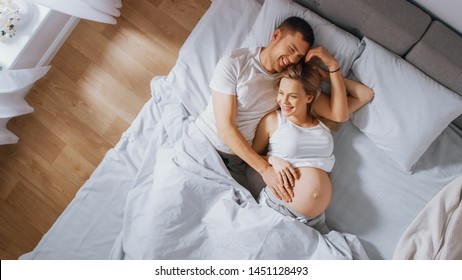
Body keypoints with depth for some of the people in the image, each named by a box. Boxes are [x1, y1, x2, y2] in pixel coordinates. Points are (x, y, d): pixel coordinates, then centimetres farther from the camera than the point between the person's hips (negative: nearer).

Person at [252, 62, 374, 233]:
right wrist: (272, 159, -10)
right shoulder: (273, 120, 2)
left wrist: (328, 76, 14)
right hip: (276, 207, -3)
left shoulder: (324, 121, 12)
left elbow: (366, 95, 18)